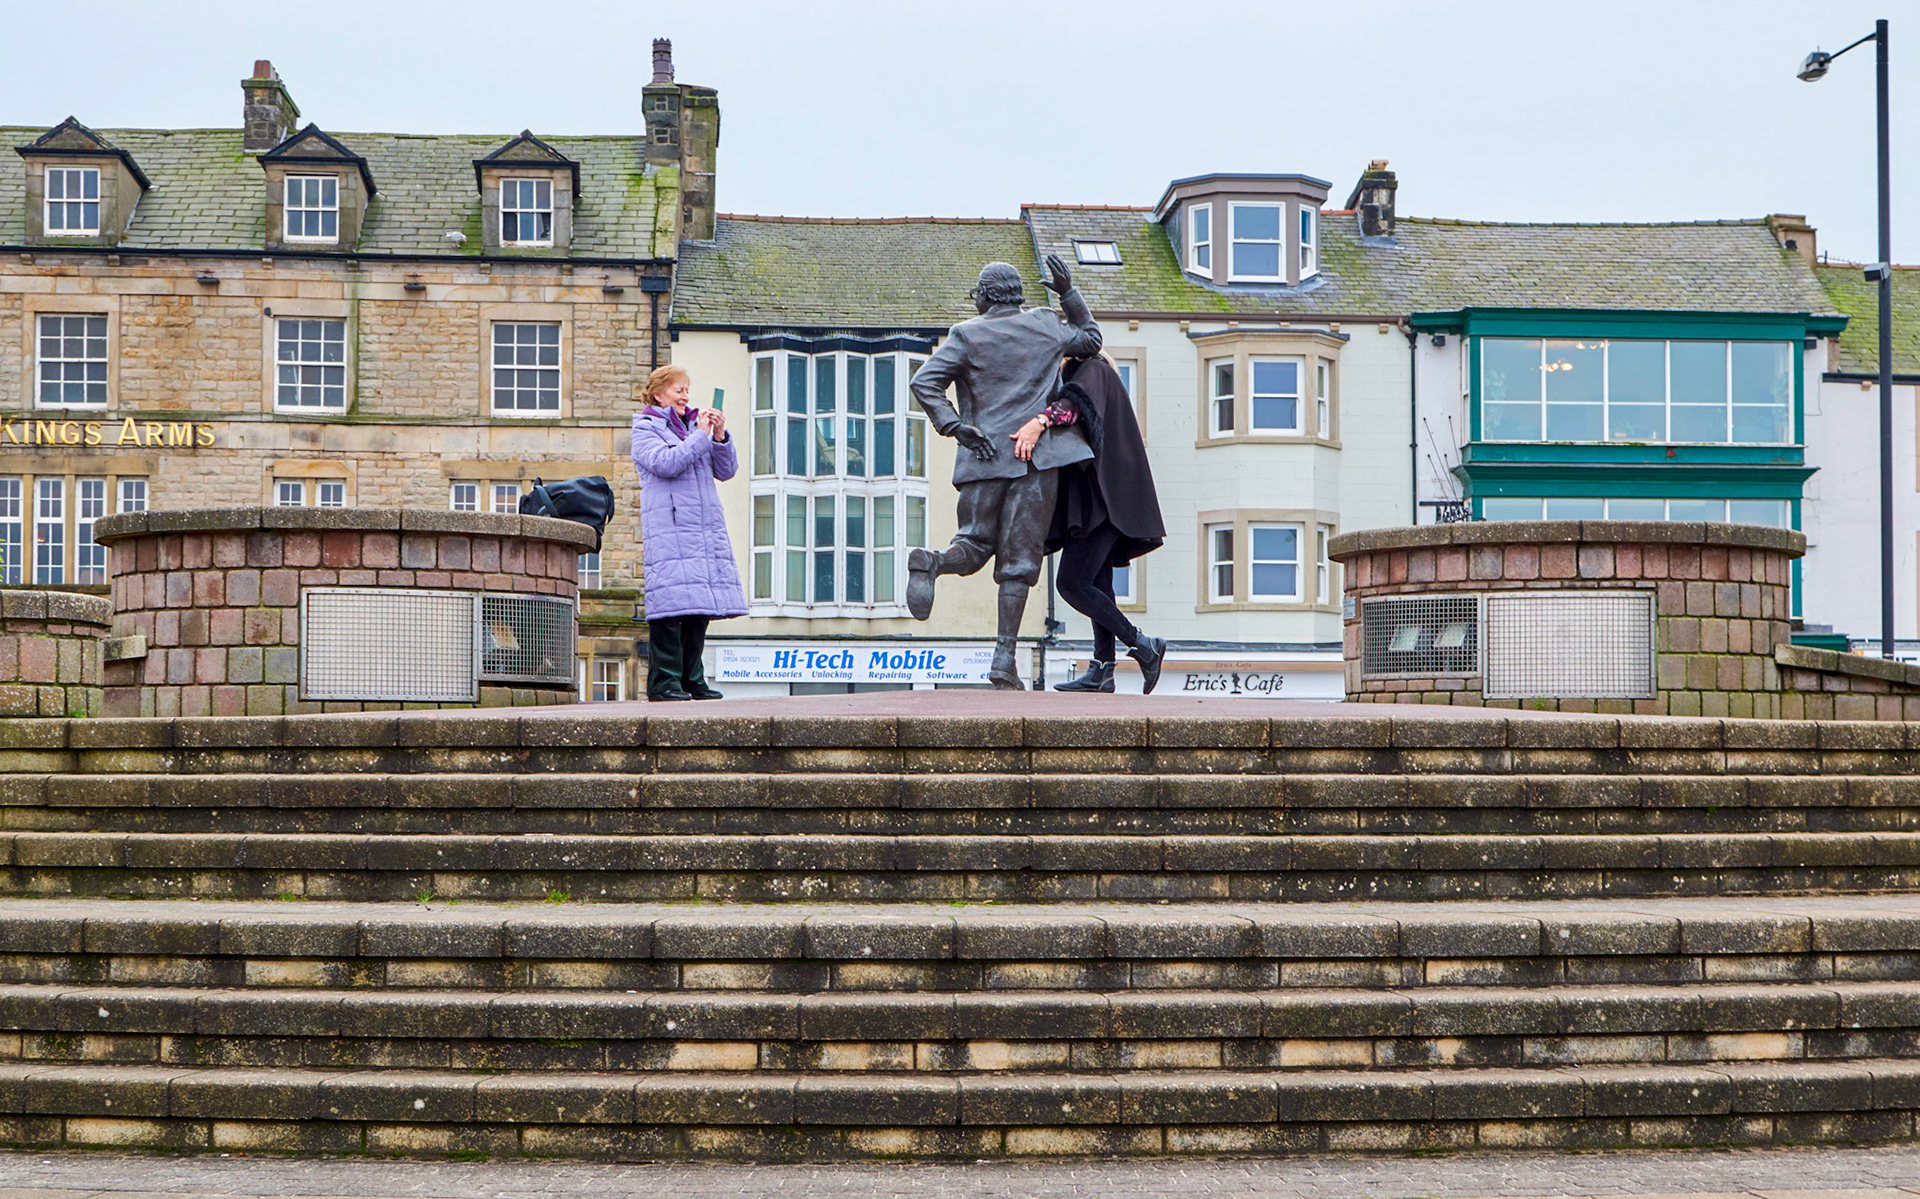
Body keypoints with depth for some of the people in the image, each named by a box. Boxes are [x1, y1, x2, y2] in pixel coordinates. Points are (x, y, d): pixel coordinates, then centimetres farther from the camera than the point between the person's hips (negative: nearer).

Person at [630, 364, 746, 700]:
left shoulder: (694, 427, 23)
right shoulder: (645, 430, 5)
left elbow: (726, 470, 15)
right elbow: (665, 463, -14)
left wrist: (720, 436, 0)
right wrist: (701, 436, -9)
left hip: (706, 528, 6)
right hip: (668, 529, -6)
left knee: (701, 605, 4)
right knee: (671, 605, -12)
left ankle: (693, 679, 11)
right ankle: (664, 681, -9)